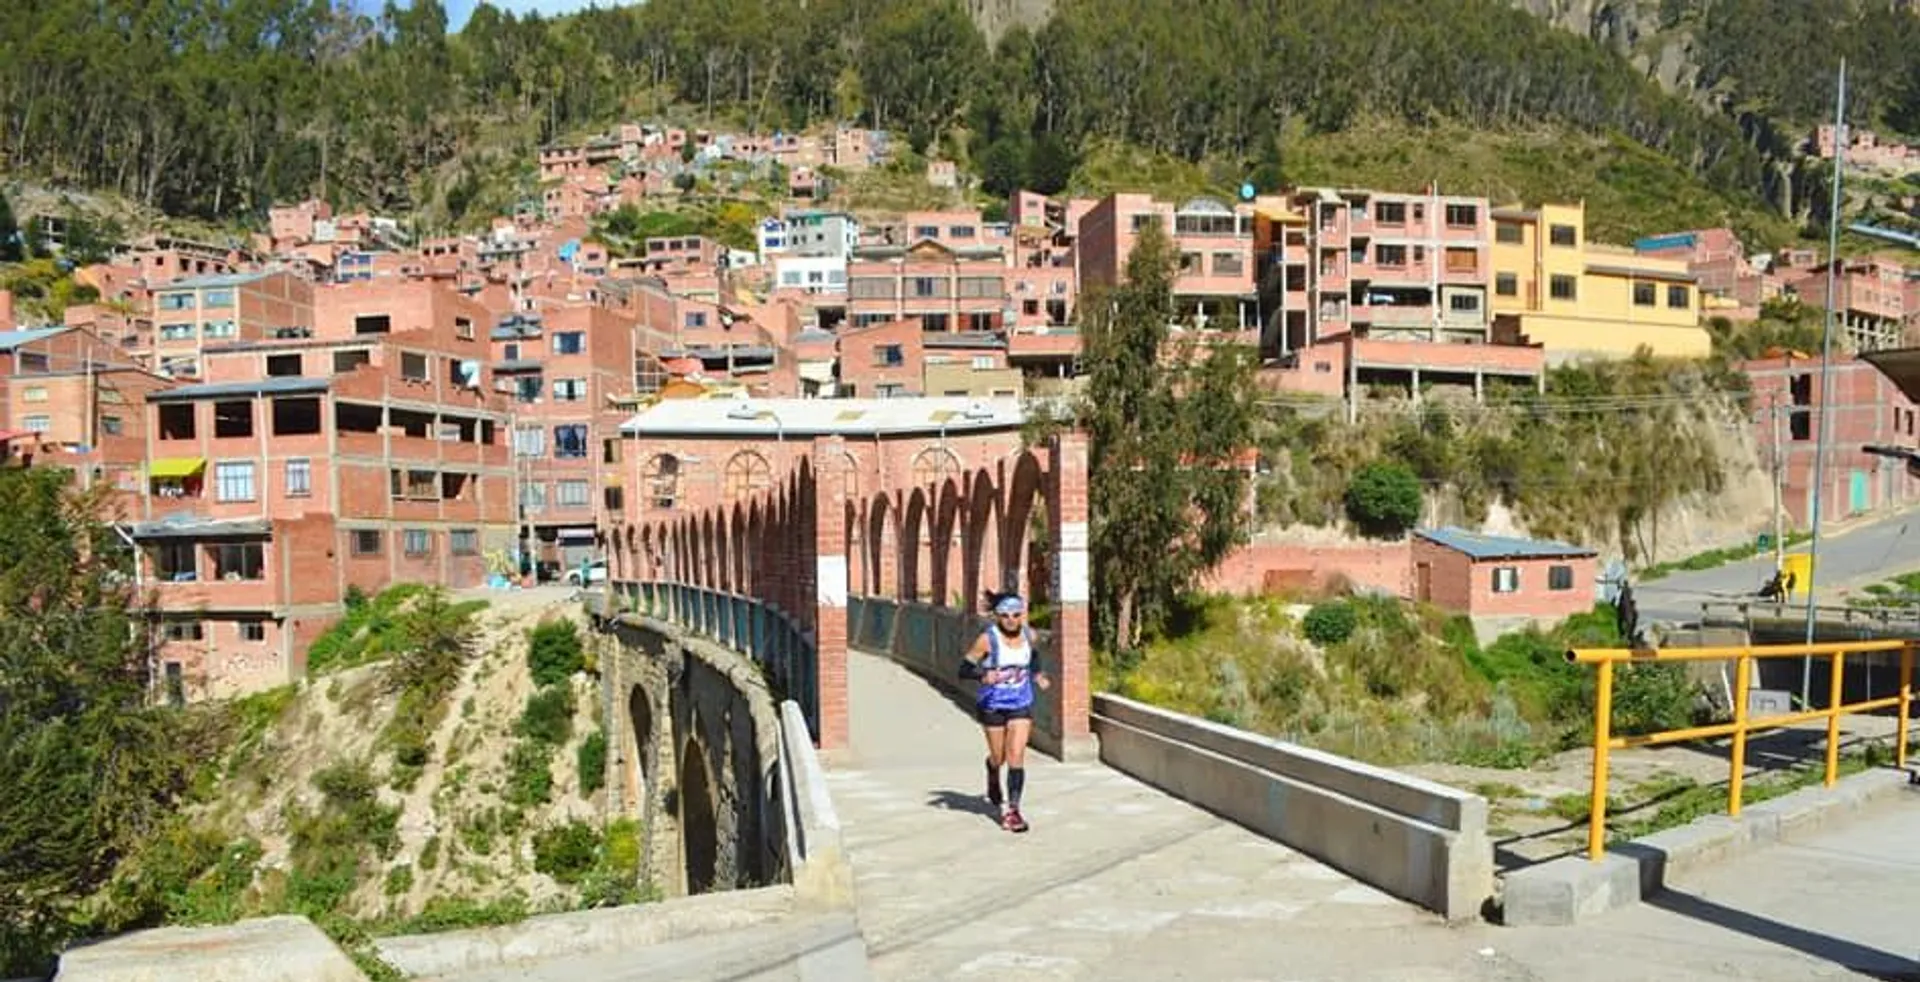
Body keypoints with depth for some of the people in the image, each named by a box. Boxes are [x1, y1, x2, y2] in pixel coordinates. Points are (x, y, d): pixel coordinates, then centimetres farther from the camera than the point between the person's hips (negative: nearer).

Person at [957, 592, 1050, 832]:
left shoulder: (1029, 635, -3)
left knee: (1016, 756, -9)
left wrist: (1037, 675, 7)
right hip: (992, 705, -2)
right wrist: (983, 676, -33)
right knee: (998, 757, 12)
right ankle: (993, 783, 47)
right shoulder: (987, 639, -16)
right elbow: (963, 669, -14)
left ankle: (1012, 810, -3)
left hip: (1021, 705, 2)